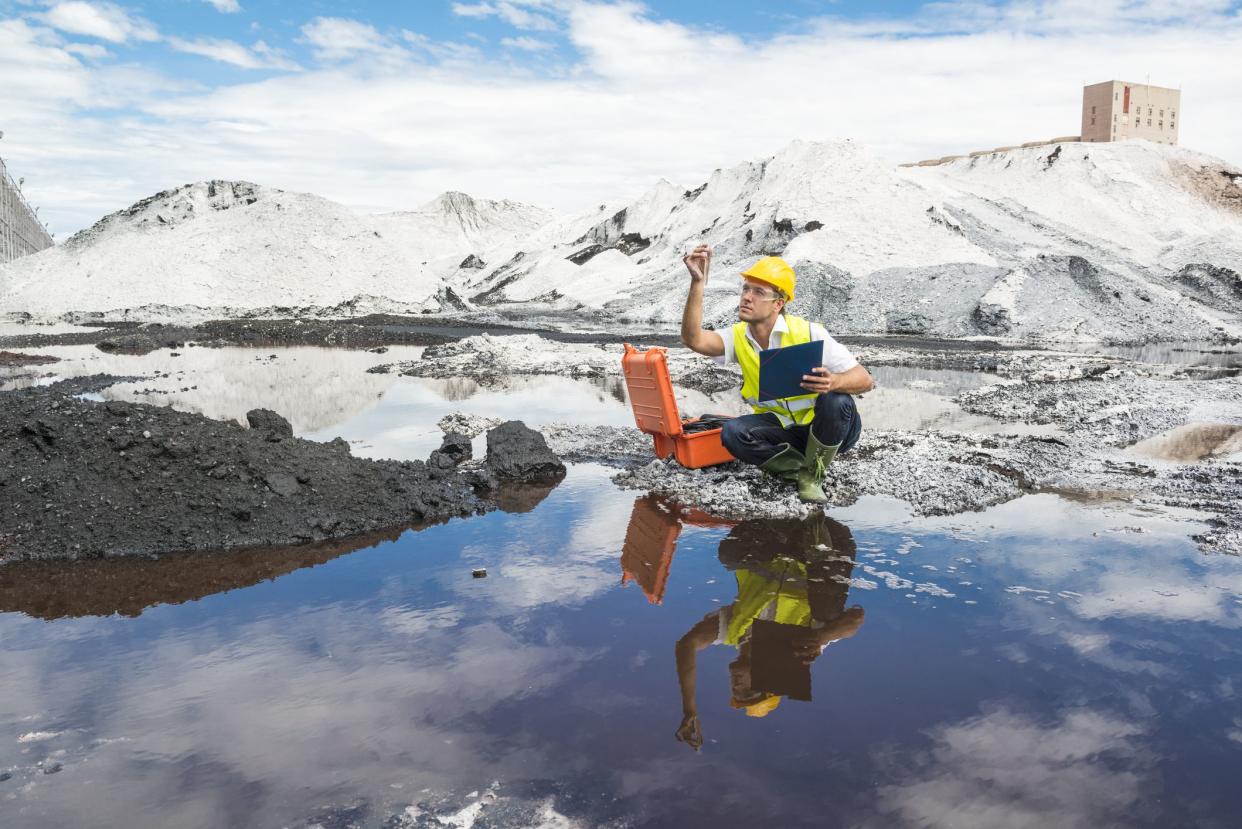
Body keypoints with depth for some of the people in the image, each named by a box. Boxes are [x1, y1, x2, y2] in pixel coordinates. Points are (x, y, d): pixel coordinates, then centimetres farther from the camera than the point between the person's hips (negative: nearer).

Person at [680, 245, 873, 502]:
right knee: (733, 433, -24)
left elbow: (865, 380, -22)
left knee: (836, 400, -35)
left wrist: (834, 382, -45)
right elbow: (694, 339, -28)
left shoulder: (808, 333, -20)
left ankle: (814, 474, -10)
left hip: (831, 430, -2)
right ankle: (802, 469, -5)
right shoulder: (739, 338, -8)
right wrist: (698, 283, -35)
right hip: (783, 428, 3)